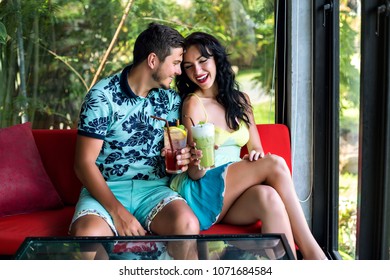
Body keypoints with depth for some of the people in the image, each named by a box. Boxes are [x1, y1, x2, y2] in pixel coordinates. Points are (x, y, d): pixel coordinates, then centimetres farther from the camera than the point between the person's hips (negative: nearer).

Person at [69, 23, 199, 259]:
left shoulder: (172, 99, 8)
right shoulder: (102, 96, -6)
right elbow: (84, 163, -9)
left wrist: (183, 158, -6)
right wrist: (118, 212, -20)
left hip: (154, 188, 3)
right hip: (106, 189, -3)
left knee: (188, 225, -29)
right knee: (88, 235, -36)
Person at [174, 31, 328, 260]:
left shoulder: (240, 101, 16)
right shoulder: (194, 103, -2)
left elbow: (256, 150, 15)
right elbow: (194, 174, -5)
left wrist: (257, 155, -10)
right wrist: (198, 162, -30)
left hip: (231, 199, 4)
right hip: (199, 193, -4)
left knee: (267, 197, -33)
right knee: (275, 164, -26)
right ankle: (312, 253, -27)